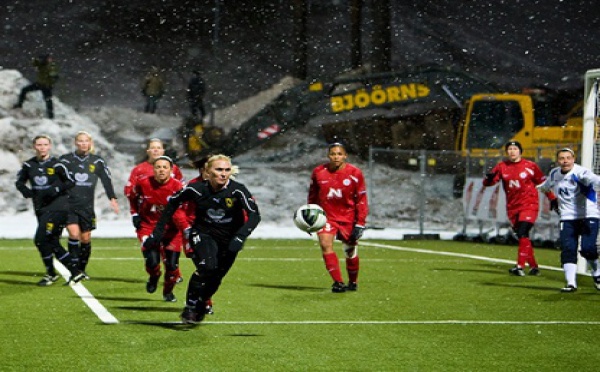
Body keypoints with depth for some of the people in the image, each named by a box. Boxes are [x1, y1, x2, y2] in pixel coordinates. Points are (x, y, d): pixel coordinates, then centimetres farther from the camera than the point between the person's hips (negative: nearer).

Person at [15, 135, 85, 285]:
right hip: (41, 208, 6)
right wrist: (26, 191, -6)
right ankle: (75, 272, 15)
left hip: (57, 207, -6)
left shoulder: (56, 164, -8)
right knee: (53, 243, 7)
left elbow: (71, 181, -4)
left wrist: (55, 189, -17)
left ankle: (51, 274, 3)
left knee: (41, 240, -13)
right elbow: (19, 181, 14)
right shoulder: (29, 165, 5)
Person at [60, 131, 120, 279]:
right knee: (74, 234, -18)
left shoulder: (97, 162, 5)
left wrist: (112, 198, -2)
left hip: (87, 206, 2)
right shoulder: (66, 160, 0)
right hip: (68, 204, -2)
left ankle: (82, 269, 21)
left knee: (86, 238, 6)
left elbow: (107, 180, 7)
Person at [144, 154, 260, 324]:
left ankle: (200, 306, 37)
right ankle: (190, 307, -12)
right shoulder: (197, 189, -17)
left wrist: (240, 237, -40)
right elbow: (173, 202, -2)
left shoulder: (238, 190, -21)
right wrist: (158, 231, -2)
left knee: (215, 279, 8)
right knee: (207, 267, -27)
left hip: (228, 240, 2)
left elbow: (255, 215, -26)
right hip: (203, 234, -1)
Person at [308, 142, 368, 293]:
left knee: (350, 251, 10)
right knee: (325, 244, -21)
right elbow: (312, 196, 9)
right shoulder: (318, 172, -4)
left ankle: (353, 282, 34)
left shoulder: (355, 173, -8)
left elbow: (361, 201, -4)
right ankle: (338, 282, -19)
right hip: (326, 216, 0)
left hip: (348, 217, 0)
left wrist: (360, 224, -7)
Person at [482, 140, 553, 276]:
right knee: (521, 237, 9)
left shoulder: (530, 166, -3)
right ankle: (534, 266, 22)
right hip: (512, 207, 4)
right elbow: (487, 182, -4)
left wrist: (553, 199, 6)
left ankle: (520, 267, -19)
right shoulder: (502, 166, 4)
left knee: (523, 233, -19)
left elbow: (543, 183, 5)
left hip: (529, 205, -4)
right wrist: (489, 178, -28)